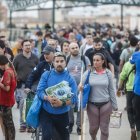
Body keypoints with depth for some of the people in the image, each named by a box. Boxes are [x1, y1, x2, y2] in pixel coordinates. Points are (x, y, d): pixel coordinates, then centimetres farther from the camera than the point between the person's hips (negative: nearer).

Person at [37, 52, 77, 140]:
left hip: (62, 114, 1)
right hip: (46, 112, -1)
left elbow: (74, 98, -10)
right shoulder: (46, 75, -2)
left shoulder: (70, 78, -5)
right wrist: (48, 98, -27)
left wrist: (62, 103, -28)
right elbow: (39, 91, -7)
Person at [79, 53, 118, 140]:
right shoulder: (88, 73, -4)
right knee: (93, 127, 11)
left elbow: (111, 90, 3)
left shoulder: (108, 73, -2)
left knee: (104, 128, 6)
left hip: (106, 104, 0)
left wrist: (115, 106, 4)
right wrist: (80, 87, -23)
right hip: (92, 104, 0)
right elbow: (82, 86, 2)